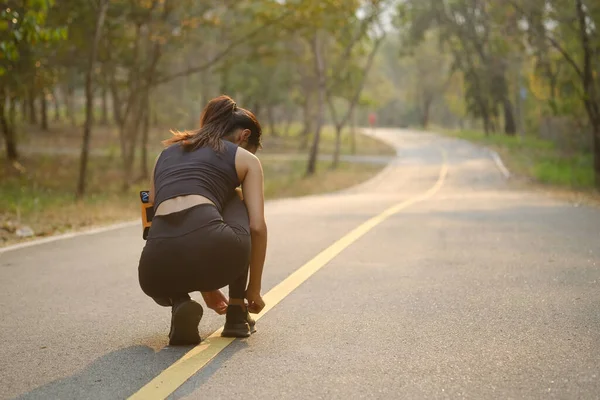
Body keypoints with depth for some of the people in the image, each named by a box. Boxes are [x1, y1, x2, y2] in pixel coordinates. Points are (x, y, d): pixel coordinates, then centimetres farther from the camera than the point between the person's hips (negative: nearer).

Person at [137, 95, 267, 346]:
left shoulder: (166, 153, 33)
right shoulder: (245, 158, 21)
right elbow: (257, 227, 12)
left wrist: (205, 287, 45)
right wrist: (254, 288, 26)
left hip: (159, 267, 3)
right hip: (210, 247, -3)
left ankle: (180, 304, 7)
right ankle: (237, 314, 27)